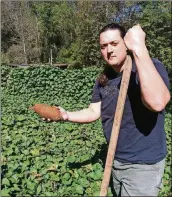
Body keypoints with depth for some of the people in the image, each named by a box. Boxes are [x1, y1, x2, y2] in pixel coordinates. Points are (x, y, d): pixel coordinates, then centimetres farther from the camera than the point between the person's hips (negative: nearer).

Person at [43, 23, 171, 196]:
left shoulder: (150, 67, -21)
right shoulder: (103, 80, 1)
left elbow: (157, 102, -41)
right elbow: (94, 112, 3)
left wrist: (139, 47, -42)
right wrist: (66, 115, -14)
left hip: (143, 163, -6)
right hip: (115, 159, 7)